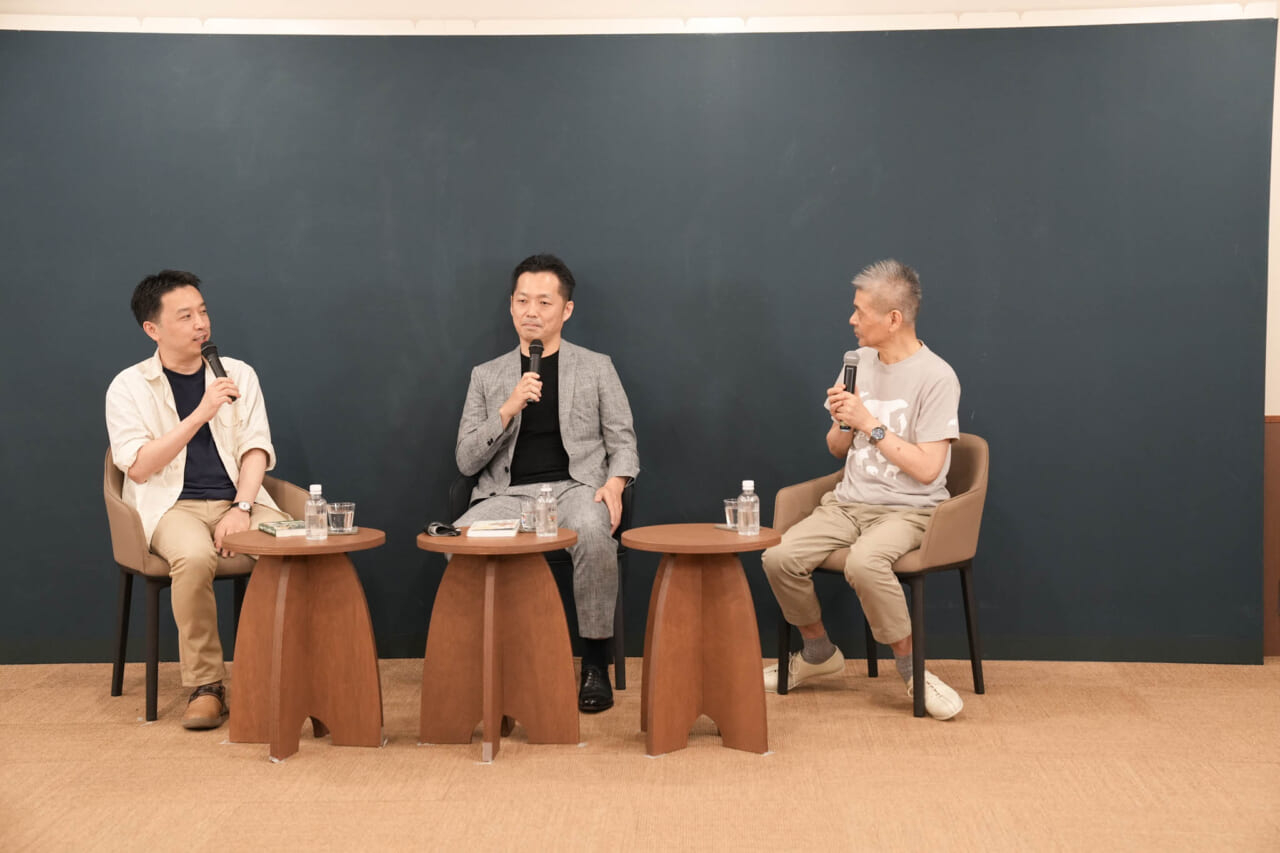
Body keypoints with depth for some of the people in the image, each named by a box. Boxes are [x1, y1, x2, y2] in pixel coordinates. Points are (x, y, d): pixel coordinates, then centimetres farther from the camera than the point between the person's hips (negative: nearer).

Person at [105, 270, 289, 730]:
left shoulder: (238, 374, 12)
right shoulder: (129, 387, 3)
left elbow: (256, 449, 6)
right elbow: (138, 467, -8)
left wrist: (241, 508, -12)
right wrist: (201, 413, -15)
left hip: (238, 499, 3)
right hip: (173, 505, -3)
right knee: (195, 555, -37)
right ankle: (205, 686, -22)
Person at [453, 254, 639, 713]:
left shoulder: (596, 368, 14)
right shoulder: (487, 375, 15)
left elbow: (623, 442, 12)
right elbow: (466, 461, 9)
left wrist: (614, 484, -10)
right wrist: (508, 410, -6)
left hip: (575, 487, -1)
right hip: (506, 494, 1)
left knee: (593, 532, -37)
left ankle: (595, 664, -23)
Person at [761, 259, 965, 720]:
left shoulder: (936, 377, -11)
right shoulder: (858, 362, 10)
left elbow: (927, 468, -17)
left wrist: (870, 423, -16)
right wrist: (842, 422, -4)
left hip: (908, 509, -6)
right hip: (848, 503, 6)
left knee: (864, 562, -37)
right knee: (779, 557, -18)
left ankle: (911, 667, -15)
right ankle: (818, 652, 8)